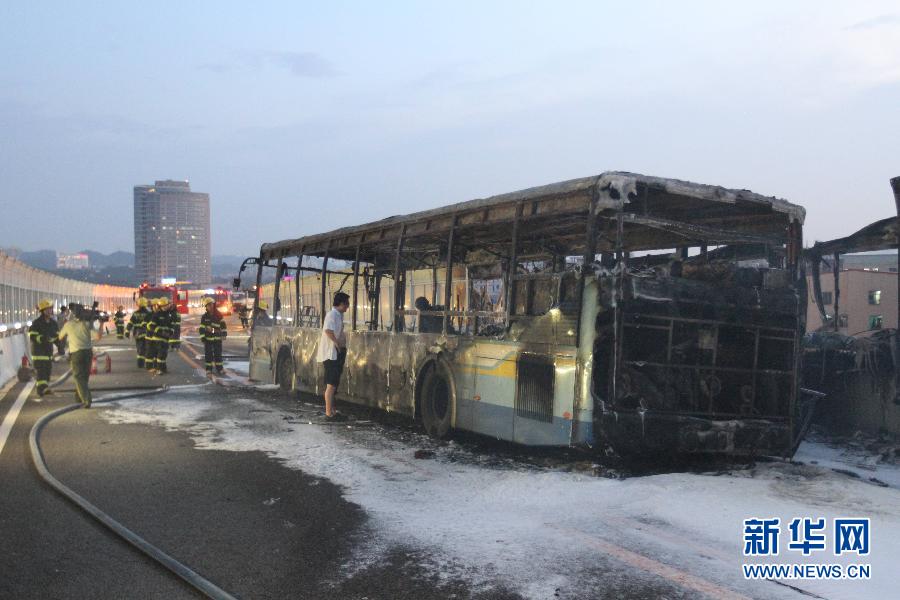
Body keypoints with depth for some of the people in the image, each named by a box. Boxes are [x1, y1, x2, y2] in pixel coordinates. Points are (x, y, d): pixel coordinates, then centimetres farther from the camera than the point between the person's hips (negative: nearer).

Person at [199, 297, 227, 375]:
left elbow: (223, 325, 4)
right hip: (208, 338, -1)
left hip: (218, 338, 1)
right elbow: (201, 328, -3)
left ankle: (219, 368, 14)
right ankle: (209, 369, 11)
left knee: (218, 354, 6)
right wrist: (202, 338, -8)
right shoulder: (204, 317, -1)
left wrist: (224, 334, -5)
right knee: (208, 354, 3)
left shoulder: (218, 315, 2)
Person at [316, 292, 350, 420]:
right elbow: (328, 330, -31)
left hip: (337, 354, 10)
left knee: (333, 384, 13)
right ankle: (329, 413, -3)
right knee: (331, 385, -7)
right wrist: (337, 343, -24)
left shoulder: (338, 315, 16)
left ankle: (332, 411, 20)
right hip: (331, 354, -10)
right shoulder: (332, 315, -15)